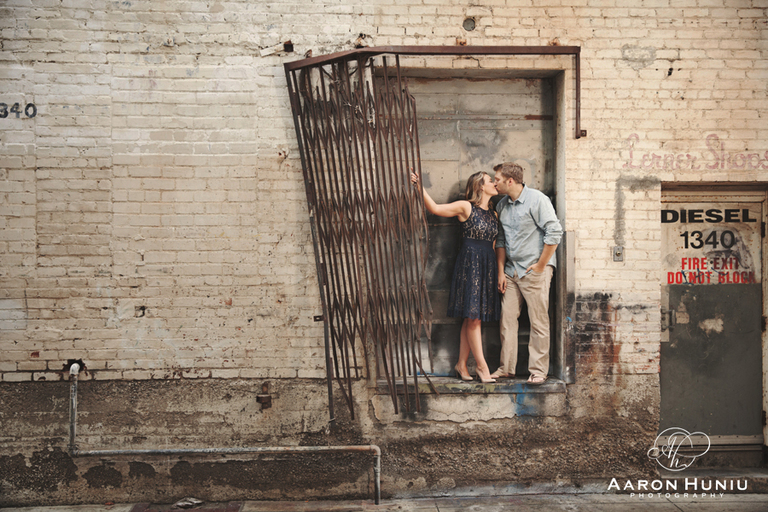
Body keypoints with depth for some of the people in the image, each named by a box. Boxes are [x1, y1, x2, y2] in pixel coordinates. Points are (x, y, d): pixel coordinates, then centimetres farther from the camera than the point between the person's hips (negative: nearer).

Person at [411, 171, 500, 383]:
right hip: (469, 264, -6)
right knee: (473, 317, -7)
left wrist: (499, 271, 16)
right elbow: (435, 208, -9)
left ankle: (462, 364, 11)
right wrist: (420, 187, -18)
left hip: (487, 266, 6)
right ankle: (482, 365, -2)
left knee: (472, 318, 5)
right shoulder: (466, 207, -4)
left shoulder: (493, 214, 15)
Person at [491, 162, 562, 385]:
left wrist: (540, 266, -12)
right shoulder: (501, 206, 12)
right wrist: (501, 271, 10)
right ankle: (506, 368, 13)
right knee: (507, 319, 5)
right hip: (512, 270, 7)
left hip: (534, 269, -7)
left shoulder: (537, 200, -9)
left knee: (539, 321, -3)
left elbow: (554, 233, -14)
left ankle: (538, 371, 4)